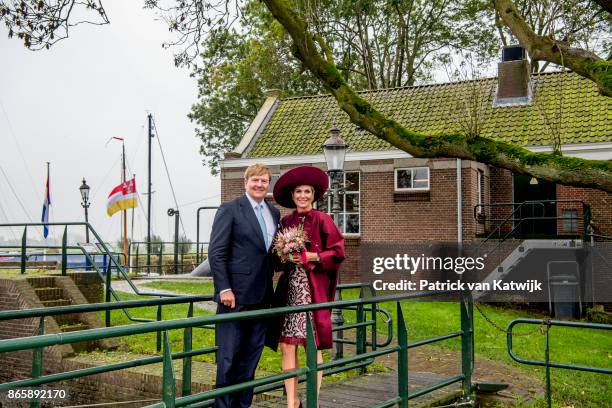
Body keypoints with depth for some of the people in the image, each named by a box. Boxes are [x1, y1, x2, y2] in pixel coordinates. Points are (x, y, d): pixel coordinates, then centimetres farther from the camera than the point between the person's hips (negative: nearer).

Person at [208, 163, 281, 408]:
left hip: (261, 296, 6)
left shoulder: (274, 213, 14)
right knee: (229, 355, 0)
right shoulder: (230, 209, -5)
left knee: (251, 354, 12)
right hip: (235, 294, -6)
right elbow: (216, 252, -10)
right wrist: (224, 288, -16)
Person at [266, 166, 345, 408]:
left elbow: (338, 253, -4)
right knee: (286, 345, 0)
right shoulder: (285, 222, 11)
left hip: (313, 288, -4)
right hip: (289, 287, 4)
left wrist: (311, 256, -14)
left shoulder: (322, 220, -1)